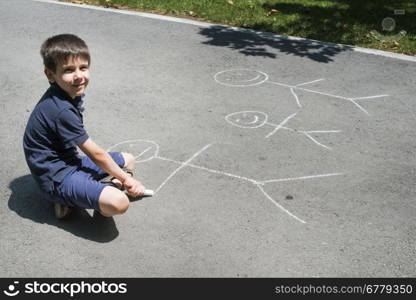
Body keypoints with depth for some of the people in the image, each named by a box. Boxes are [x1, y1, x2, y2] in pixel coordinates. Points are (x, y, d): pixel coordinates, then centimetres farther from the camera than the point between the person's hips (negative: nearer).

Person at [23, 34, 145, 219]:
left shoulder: (71, 94, 3)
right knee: (119, 203, -29)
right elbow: (96, 153, -19)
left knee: (128, 160, 20)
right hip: (57, 178, -10)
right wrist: (126, 179, -8)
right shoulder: (62, 111, -28)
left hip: (71, 162, 10)